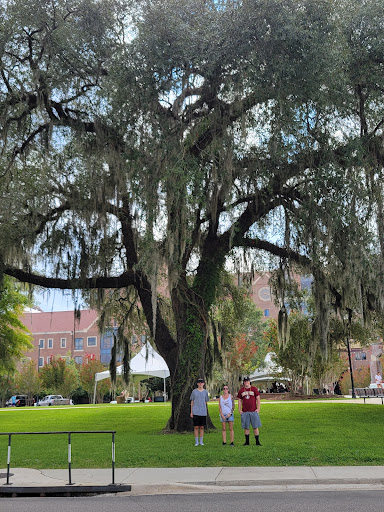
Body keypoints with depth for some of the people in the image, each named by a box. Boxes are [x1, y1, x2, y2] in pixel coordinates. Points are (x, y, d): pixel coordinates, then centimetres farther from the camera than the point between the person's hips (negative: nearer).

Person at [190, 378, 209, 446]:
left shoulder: (205, 392, 6)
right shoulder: (194, 391, 2)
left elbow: (205, 402, 13)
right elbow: (192, 402, 5)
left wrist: (204, 411, 11)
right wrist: (191, 412, 2)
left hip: (203, 412, 2)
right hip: (195, 412, -2)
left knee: (202, 427, 6)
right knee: (196, 427, 0)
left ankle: (201, 442, 15)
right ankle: (196, 442, 10)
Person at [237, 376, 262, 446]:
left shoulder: (254, 389, 2)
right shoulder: (241, 390, 8)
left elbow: (258, 399, 2)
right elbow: (240, 400, 12)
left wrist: (258, 408, -6)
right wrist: (239, 410, 3)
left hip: (254, 411, -2)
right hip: (245, 412, 2)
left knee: (255, 426, -1)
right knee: (246, 427, 4)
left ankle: (257, 441, 7)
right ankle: (247, 441, 14)